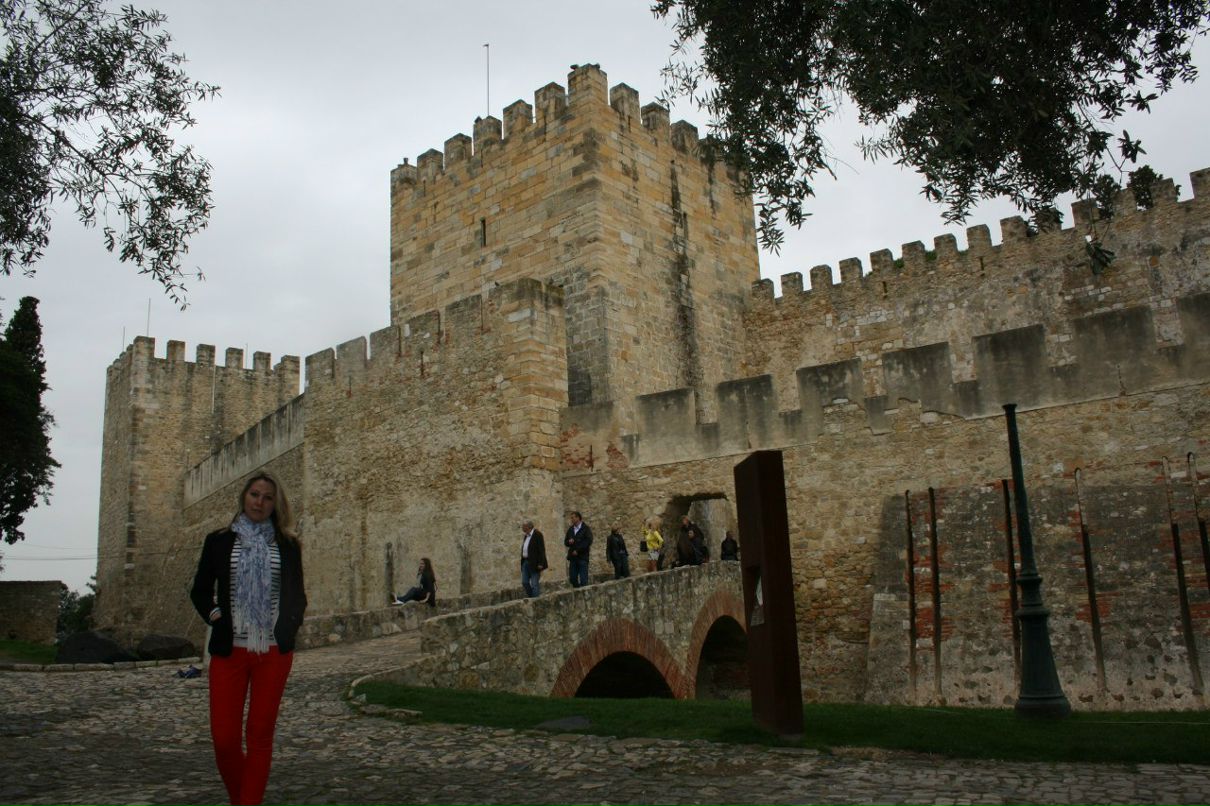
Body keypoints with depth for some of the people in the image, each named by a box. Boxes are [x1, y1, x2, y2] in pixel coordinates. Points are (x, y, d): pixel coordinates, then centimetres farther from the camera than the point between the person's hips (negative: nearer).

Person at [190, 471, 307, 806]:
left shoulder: (287, 544, 8)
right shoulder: (219, 540, 8)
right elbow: (200, 590, 13)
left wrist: (290, 624, -3)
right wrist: (213, 614, -5)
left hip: (274, 651, 0)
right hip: (229, 650, 0)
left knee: (260, 734, 5)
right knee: (224, 737, -2)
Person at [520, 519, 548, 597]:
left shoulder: (537, 534, -12)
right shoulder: (526, 536, 14)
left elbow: (542, 550, -16)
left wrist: (540, 564, -19)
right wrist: (522, 562, 15)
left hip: (534, 564, -9)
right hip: (525, 562, 9)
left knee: (534, 584, -5)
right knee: (525, 582, 9)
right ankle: (531, 598, 22)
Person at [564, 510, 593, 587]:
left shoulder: (586, 528, -2)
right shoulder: (570, 529, 15)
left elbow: (588, 541, -11)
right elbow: (565, 542, 17)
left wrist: (577, 550, -14)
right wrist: (569, 542, -7)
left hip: (582, 556, -5)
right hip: (572, 557, 5)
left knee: (583, 580, -6)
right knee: (572, 578, 3)